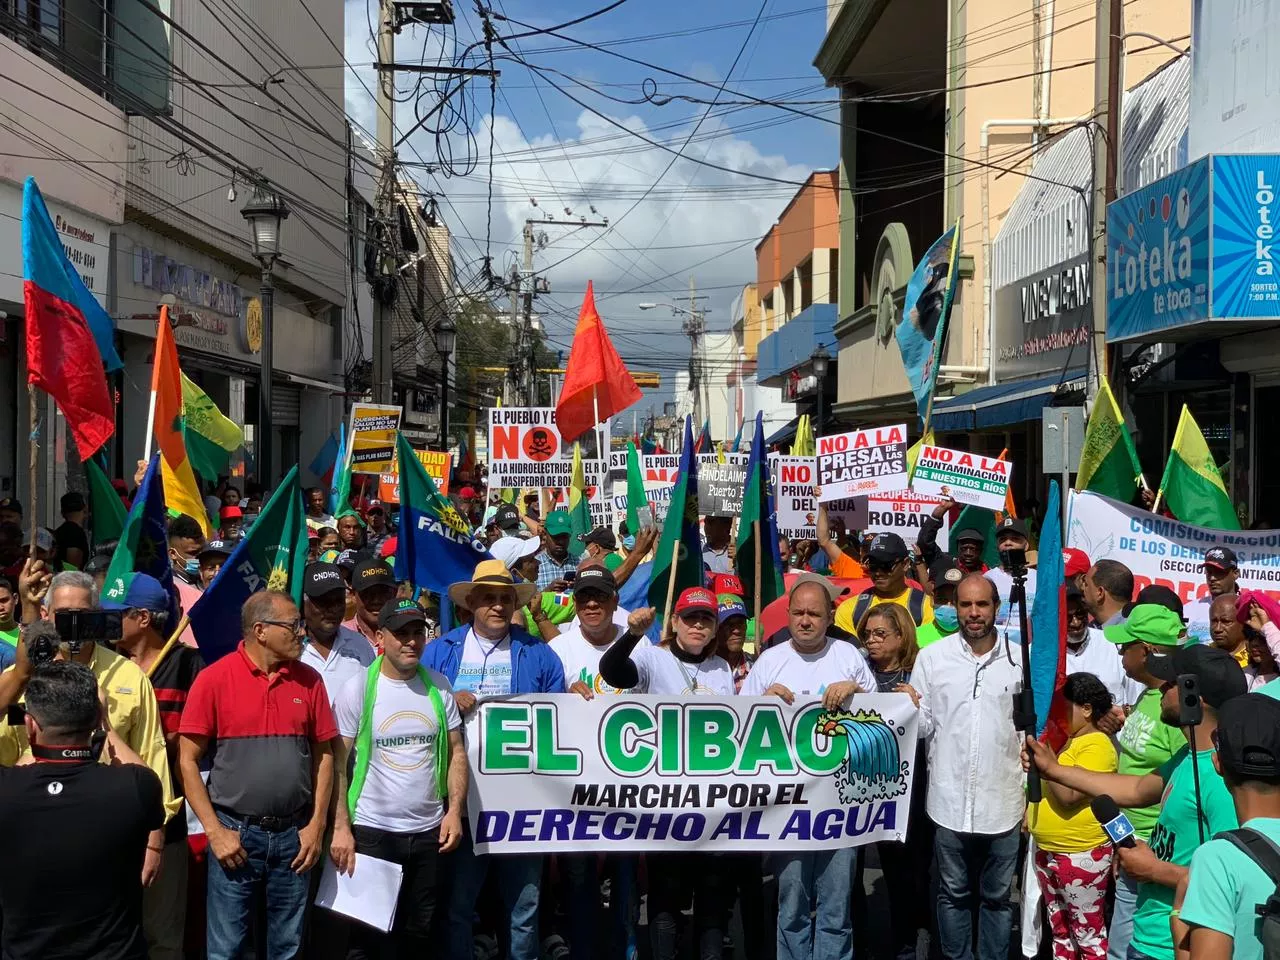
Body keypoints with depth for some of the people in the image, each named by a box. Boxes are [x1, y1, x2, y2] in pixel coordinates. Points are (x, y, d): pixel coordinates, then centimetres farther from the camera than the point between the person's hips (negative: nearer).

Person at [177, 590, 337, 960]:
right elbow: (188, 761, -6)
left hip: (293, 835, 3)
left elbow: (323, 755, 7)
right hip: (235, 833, -3)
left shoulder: (309, 680, 2)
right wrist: (214, 831, -9)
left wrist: (317, 825, 1)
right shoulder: (214, 679, -8)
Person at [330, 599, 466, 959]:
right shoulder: (357, 689, -7)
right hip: (372, 832, -3)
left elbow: (456, 751, 7)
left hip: (429, 832, 3)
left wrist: (454, 811, -3)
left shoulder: (438, 686, 3)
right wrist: (340, 828, -12)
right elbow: (337, 764, -7)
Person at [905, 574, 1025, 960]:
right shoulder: (932, 657, -2)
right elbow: (923, 728, -1)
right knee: (954, 895, 14)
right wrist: (911, 711, -23)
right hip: (950, 801, 0)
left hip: (1002, 802, 0)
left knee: (997, 897, 15)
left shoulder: (1019, 659, 0)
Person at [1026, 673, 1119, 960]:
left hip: (1082, 855, -9)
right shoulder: (1066, 740, 12)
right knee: (1059, 929, 18)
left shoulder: (1096, 745, -16)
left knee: (1089, 934, 1)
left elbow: (1069, 795, -24)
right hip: (1047, 850, 9)